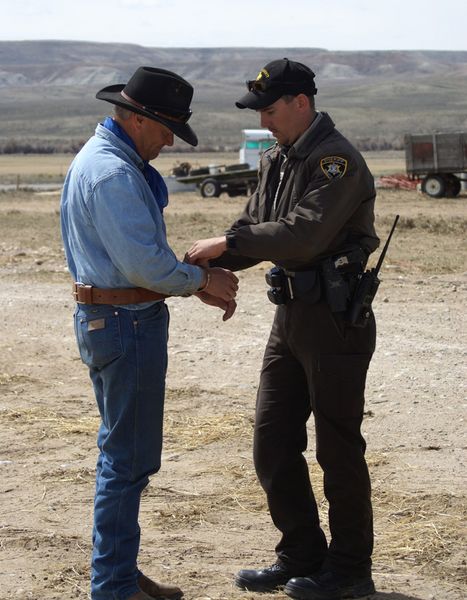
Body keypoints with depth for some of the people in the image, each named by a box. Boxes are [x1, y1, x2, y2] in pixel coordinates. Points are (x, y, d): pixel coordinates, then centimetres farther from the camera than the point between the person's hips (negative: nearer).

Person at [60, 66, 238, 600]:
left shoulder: (101, 159, 15)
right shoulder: (113, 173, -20)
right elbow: (143, 264, -24)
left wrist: (198, 282, 10)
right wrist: (201, 281, -8)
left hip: (104, 320, 11)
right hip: (126, 324, -11)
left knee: (125, 455, 18)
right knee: (127, 459, -4)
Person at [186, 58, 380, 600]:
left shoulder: (336, 160, -16)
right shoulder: (276, 160, 13)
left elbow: (304, 234, -25)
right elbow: (255, 226, 14)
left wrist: (228, 242, -20)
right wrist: (207, 262, -4)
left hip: (335, 320, -9)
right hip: (291, 313, 9)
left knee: (337, 448, 0)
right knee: (273, 443, 11)